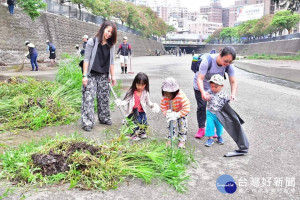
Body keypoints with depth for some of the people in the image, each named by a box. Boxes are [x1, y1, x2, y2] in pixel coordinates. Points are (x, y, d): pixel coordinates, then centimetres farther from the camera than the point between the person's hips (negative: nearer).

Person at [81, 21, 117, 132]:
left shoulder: (111, 45, 9)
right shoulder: (92, 42, -4)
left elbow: (111, 62, 12)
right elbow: (86, 59, -6)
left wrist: (112, 76, 8)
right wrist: (85, 75, -11)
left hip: (104, 76, 5)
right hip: (91, 75, -4)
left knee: (104, 98, 11)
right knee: (88, 98, -7)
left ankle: (104, 118, 26)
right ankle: (87, 122, -5)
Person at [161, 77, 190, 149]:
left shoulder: (181, 96, -38)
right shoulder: (165, 97, -26)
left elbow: (186, 109, -38)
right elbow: (163, 107, -15)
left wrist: (177, 115, -42)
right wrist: (167, 113, -34)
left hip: (182, 113, -3)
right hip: (171, 112, 3)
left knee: (182, 125, 0)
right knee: (171, 125, 1)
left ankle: (182, 140, 17)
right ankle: (169, 139, 19)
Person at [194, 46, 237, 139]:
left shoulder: (229, 65, -26)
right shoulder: (207, 60, -37)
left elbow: (233, 82, -24)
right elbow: (200, 79, -39)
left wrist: (233, 94, -44)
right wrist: (202, 92, -57)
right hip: (200, 86, -3)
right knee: (201, 106, -2)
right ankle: (201, 128, 12)